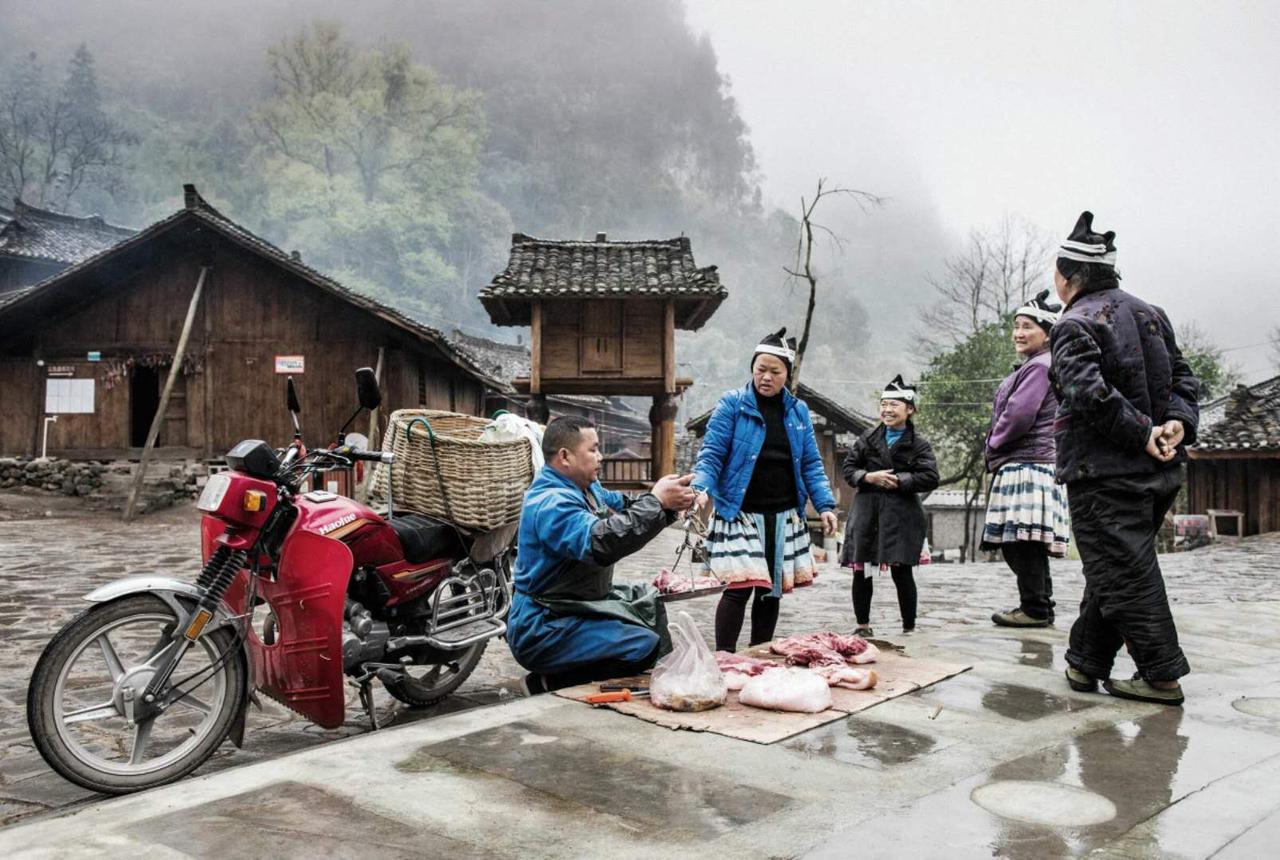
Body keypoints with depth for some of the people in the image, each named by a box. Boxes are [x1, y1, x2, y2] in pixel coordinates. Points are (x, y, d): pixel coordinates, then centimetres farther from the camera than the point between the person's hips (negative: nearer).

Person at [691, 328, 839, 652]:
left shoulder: (798, 411, 10)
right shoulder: (732, 404, -3)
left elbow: (811, 464, 11)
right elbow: (711, 454, -7)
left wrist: (825, 505, 0)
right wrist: (702, 488, -25)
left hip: (784, 517, 5)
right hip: (740, 513, -5)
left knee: (772, 589, 11)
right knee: (740, 586, -12)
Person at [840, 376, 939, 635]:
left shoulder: (918, 444, 0)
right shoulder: (867, 439, 9)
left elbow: (930, 478, -9)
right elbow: (848, 468, 8)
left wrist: (898, 481, -15)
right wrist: (869, 477, -10)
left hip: (901, 515, -3)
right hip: (866, 512, 3)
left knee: (901, 572, -1)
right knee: (861, 570, 5)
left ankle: (909, 627, 12)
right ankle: (862, 625, 18)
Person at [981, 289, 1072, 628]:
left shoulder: (1040, 367, -11)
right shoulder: (1030, 367, 23)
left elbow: (1019, 416, -19)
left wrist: (994, 445, -4)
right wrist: (997, 452, 16)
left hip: (1029, 464, -11)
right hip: (1020, 464, 11)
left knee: (1021, 541, -10)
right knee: (1017, 543, 12)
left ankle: (1035, 608, -5)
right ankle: (1039, 606, 19)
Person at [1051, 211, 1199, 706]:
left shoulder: (1076, 325, -12)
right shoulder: (1149, 314, 15)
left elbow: (1090, 393, -26)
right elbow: (1183, 378, 13)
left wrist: (1140, 432, -19)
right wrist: (1178, 422, -2)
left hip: (1104, 474, -9)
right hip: (1158, 472, 9)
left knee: (1123, 573, -2)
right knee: (1114, 569, 15)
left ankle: (1161, 676, 1)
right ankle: (1085, 661, 24)